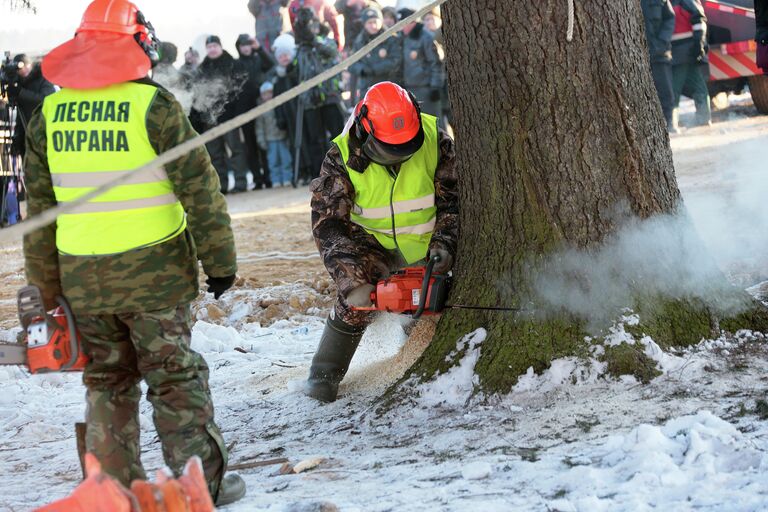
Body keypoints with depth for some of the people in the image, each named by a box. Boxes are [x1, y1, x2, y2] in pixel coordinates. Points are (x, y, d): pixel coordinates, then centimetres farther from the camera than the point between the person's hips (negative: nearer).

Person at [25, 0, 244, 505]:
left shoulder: (48, 114, 5)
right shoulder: (153, 104, -9)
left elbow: (39, 207, 10)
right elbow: (199, 188, -9)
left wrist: (47, 288, 17)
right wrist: (219, 259, 0)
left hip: (81, 275, 4)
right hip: (153, 271, -4)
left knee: (108, 380, 15)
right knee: (176, 376, 4)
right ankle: (203, 479, 5)